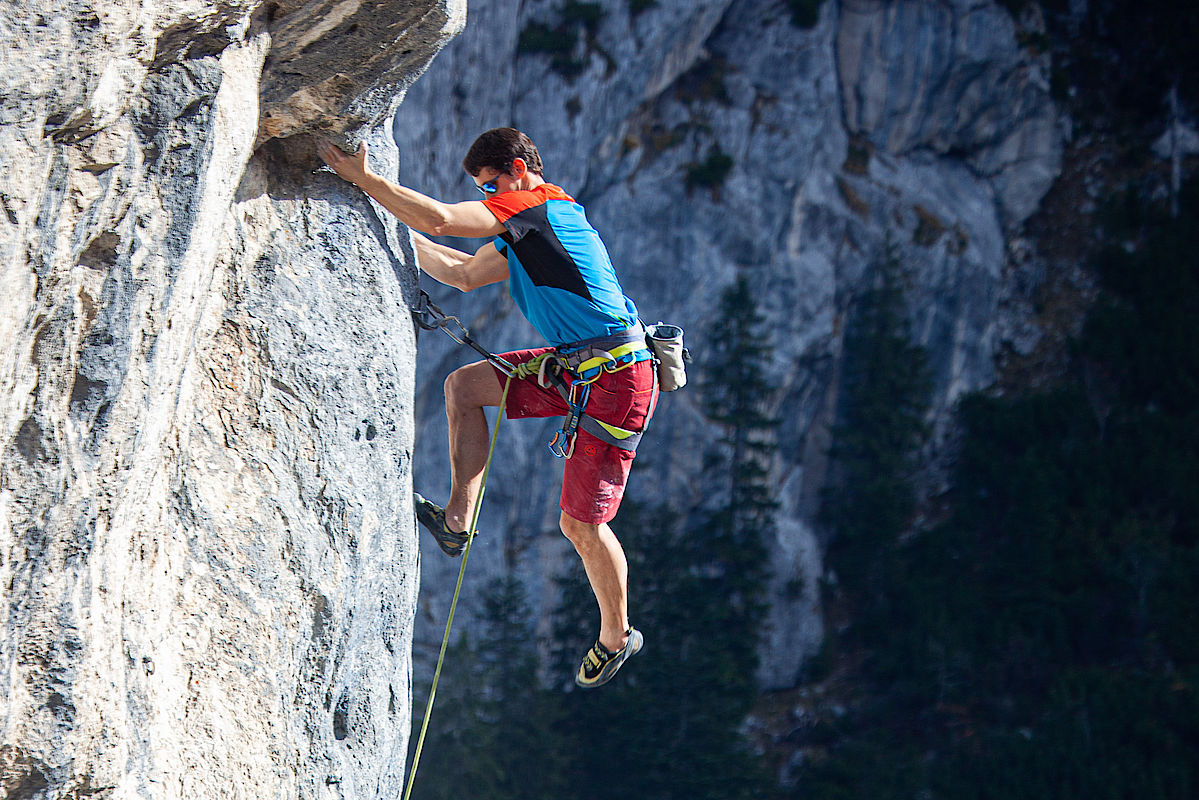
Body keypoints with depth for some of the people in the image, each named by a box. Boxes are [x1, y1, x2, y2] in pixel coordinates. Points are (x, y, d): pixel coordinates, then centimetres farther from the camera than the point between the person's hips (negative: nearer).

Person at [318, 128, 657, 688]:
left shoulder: (541, 204, -13)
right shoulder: (522, 231, 17)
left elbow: (439, 219, -22)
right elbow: (465, 274, 28)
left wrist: (362, 178, -16)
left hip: (615, 380, -10)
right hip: (577, 368, 10)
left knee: (581, 524, 0)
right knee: (463, 385, 8)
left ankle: (616, 636, 19)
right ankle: (458, 518, 8)